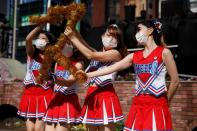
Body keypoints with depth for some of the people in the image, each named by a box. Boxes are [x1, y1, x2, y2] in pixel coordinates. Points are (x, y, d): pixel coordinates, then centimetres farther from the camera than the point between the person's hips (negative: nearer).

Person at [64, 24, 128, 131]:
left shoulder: (116, 53, -4)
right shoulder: (98, 54, 20)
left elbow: (90, 55, -12)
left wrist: (72, 38, -7)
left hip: (105, 95, -7)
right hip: (91, 95, 7)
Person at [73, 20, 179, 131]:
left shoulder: (164, 52, -3)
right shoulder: (134, 56, 12)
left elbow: (175, 81, -2)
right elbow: (111, 68, 9)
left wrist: (165, 102, 5)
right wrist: (88, 75, 4)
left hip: (157, 106, -5)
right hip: (138, 106, 5)